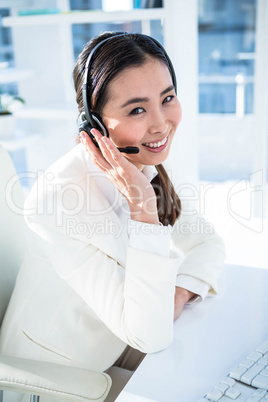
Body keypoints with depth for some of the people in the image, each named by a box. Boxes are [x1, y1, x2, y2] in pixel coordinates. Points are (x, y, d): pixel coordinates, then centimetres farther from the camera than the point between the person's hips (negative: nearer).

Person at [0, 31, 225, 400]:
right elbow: (151, 335, -31)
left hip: (113, 350, 6)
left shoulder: (146, 163, -8)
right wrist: (141, 203, -35)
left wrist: (178, 295, -17)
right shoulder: (61, 196, -32)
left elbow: (208, 243, 1)